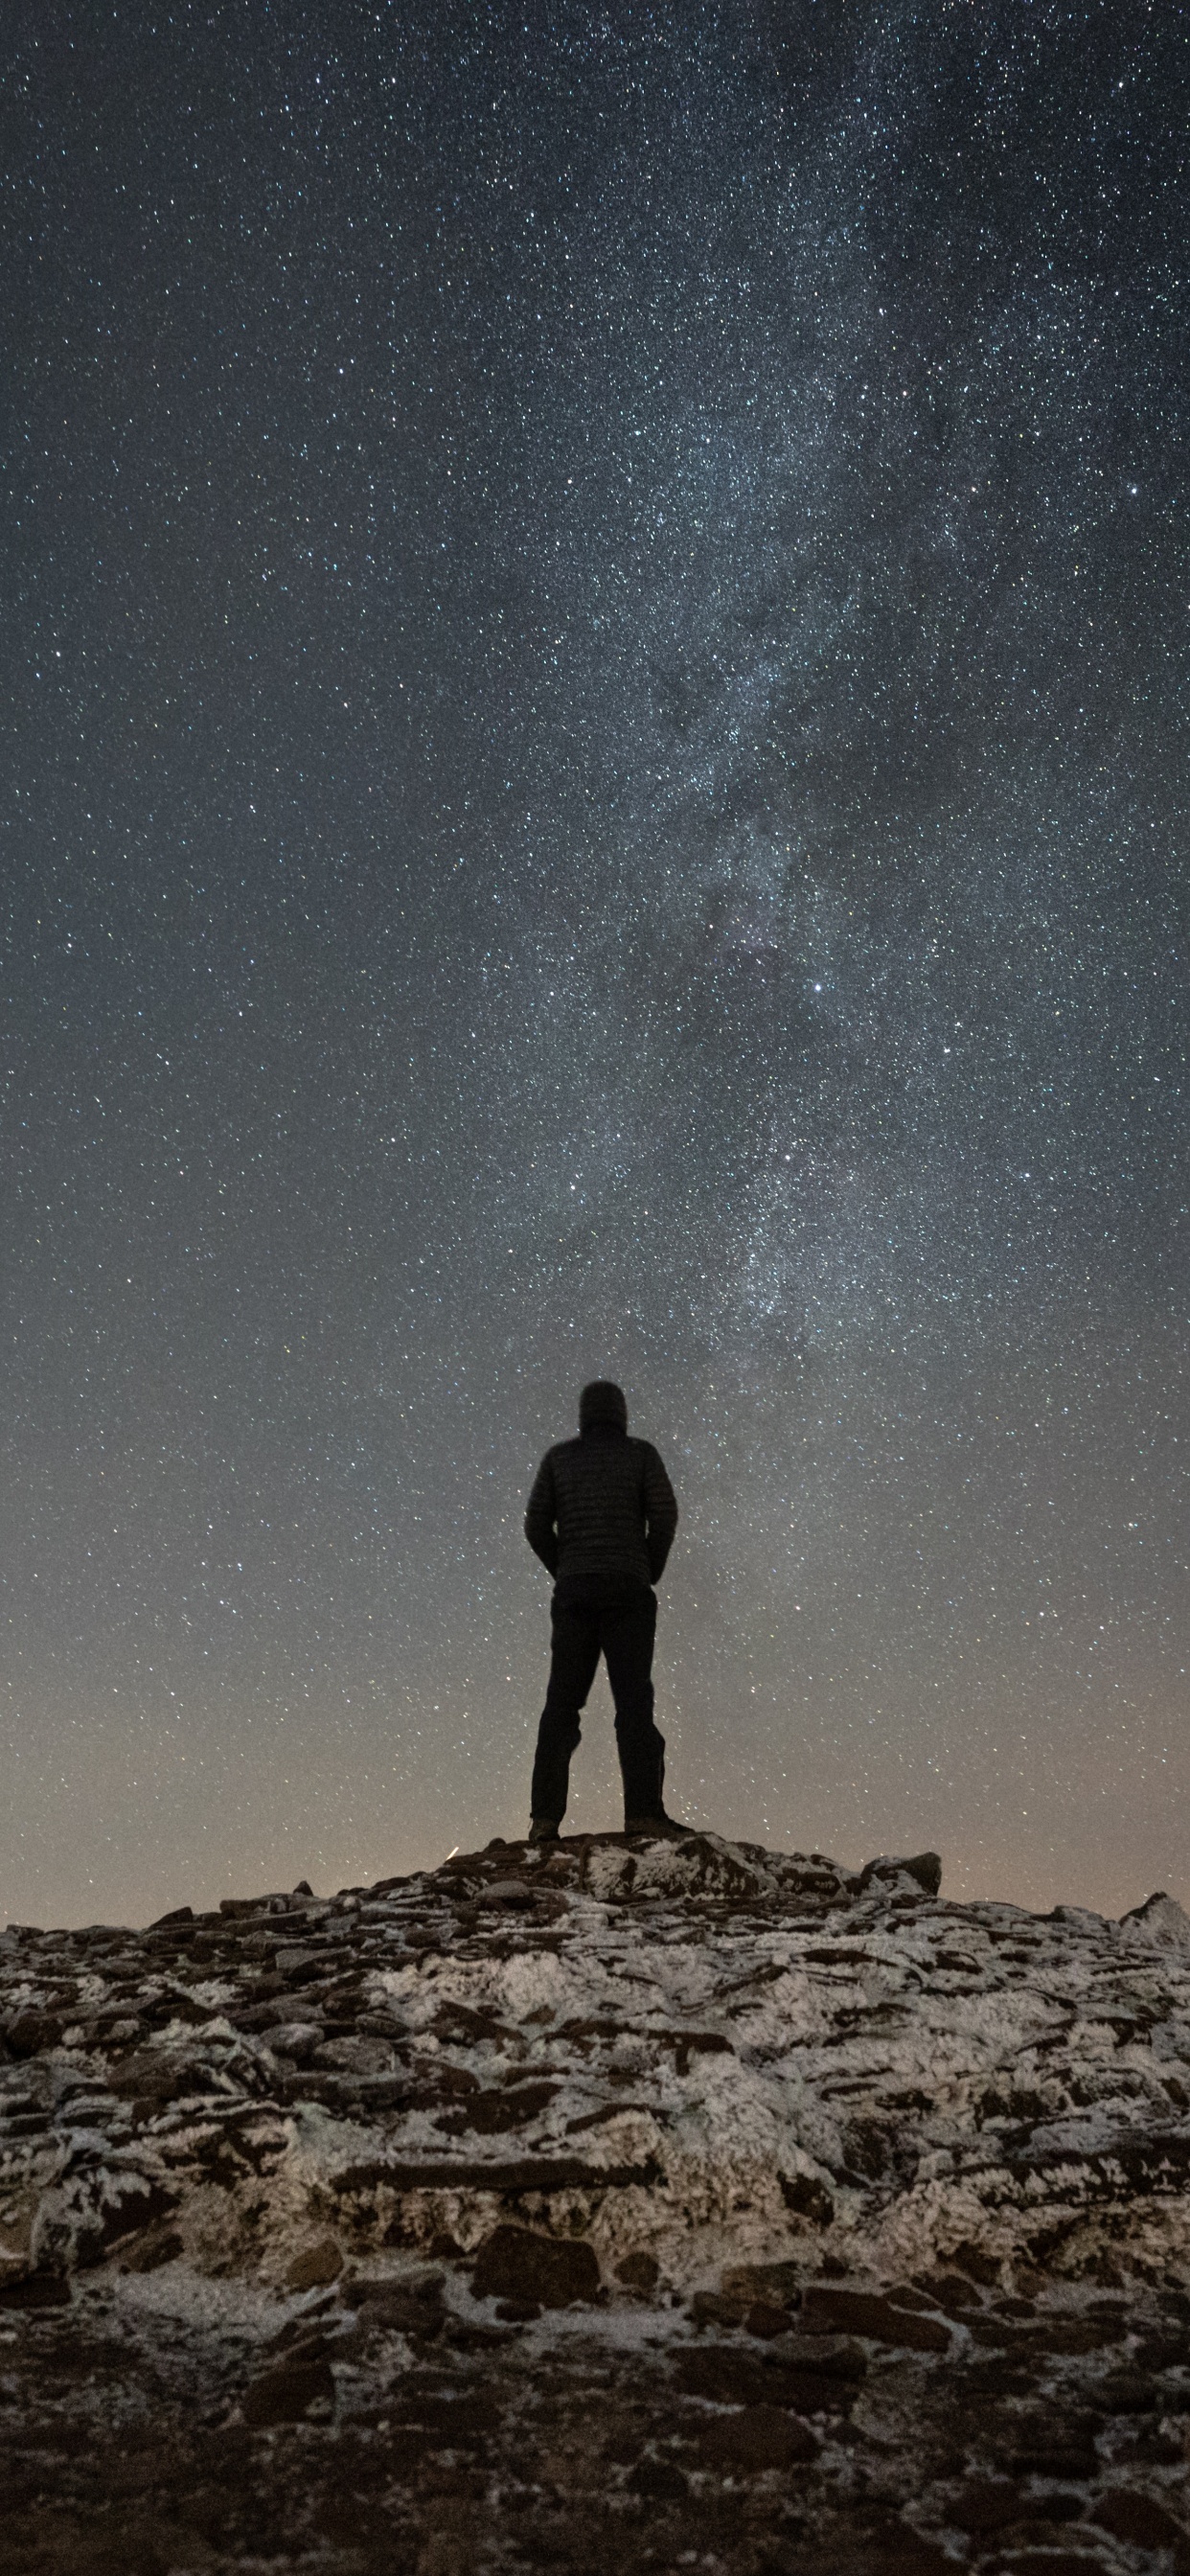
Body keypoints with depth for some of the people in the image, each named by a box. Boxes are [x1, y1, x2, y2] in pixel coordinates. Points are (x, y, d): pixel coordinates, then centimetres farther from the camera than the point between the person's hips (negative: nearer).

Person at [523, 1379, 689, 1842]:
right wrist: (650, 1573, 8)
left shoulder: (559, 1457, 11)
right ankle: (643, 1811, -16)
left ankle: (545, 1816, -6)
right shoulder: (641, 1453, 6)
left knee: (562, 1702, 2)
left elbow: (536, 1525, 4)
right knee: (633, 1699, -5)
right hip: (628, 1591, -2)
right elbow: (664, 1515, -4)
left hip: (574, 1591, 2)